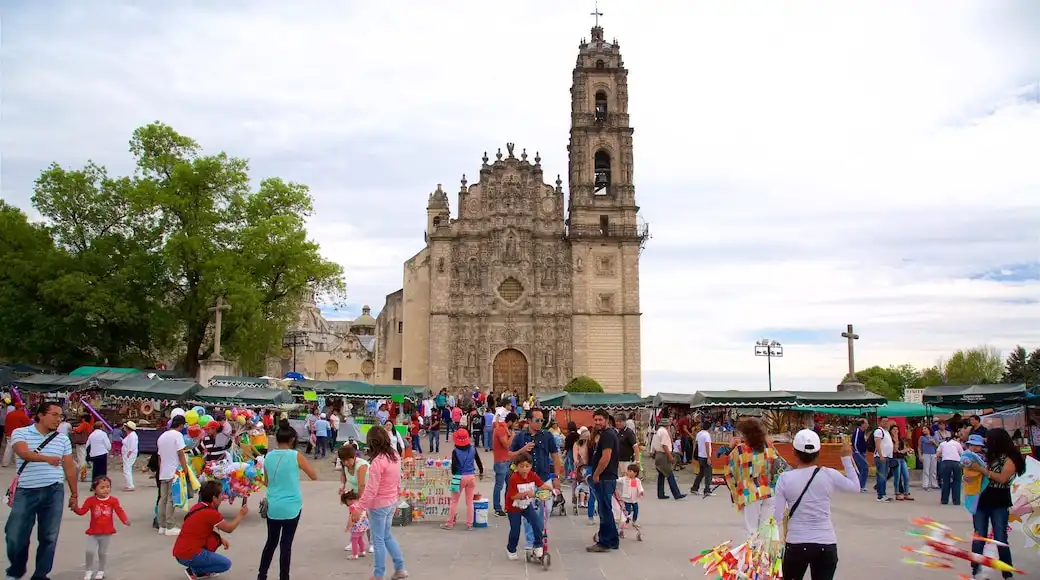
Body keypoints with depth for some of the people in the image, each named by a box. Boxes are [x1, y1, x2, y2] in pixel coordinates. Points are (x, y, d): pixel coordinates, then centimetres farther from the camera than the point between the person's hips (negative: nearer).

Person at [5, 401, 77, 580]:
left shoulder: (62, 439, 8)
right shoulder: (20, 433, -1)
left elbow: (69, 468, 13)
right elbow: (24, 453, -22)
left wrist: (74, 494, 13)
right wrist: (47, 458, -41)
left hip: (53, 492, 2)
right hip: (26, 492, -2)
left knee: (49, 537, 4)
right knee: (15, 536, 4)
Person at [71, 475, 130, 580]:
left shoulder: (113, 500, -6)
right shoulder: (91, 500, -7)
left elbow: (120, 512, -10)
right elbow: (82, 511, -9)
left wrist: (125, 520, -26)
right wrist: (75, 508, -30)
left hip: (107, 532, 0)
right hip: (93, 532, 0)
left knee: (103, 552, 10)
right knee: (90, 551, -7)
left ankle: (101, 570, 29)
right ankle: (89, 570, 16)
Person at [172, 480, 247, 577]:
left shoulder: (198, 507, 9)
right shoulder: (211, 513, -16)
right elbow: (229, 528, -2)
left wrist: (221, 539, 11)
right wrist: (241, 515, 12)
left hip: (180, 552, 9)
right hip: (189, 556, -9)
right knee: (226, 564, 0)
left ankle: (205, 571, 17)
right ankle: (194, 571, -3)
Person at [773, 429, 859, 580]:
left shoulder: (785, 478, -7)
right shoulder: (829, 475, -4)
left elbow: (777, 517, -5)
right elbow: (855, 487, 14)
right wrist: (846, 458, 20)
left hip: (797, 545, -1)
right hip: (827, 545, 1)